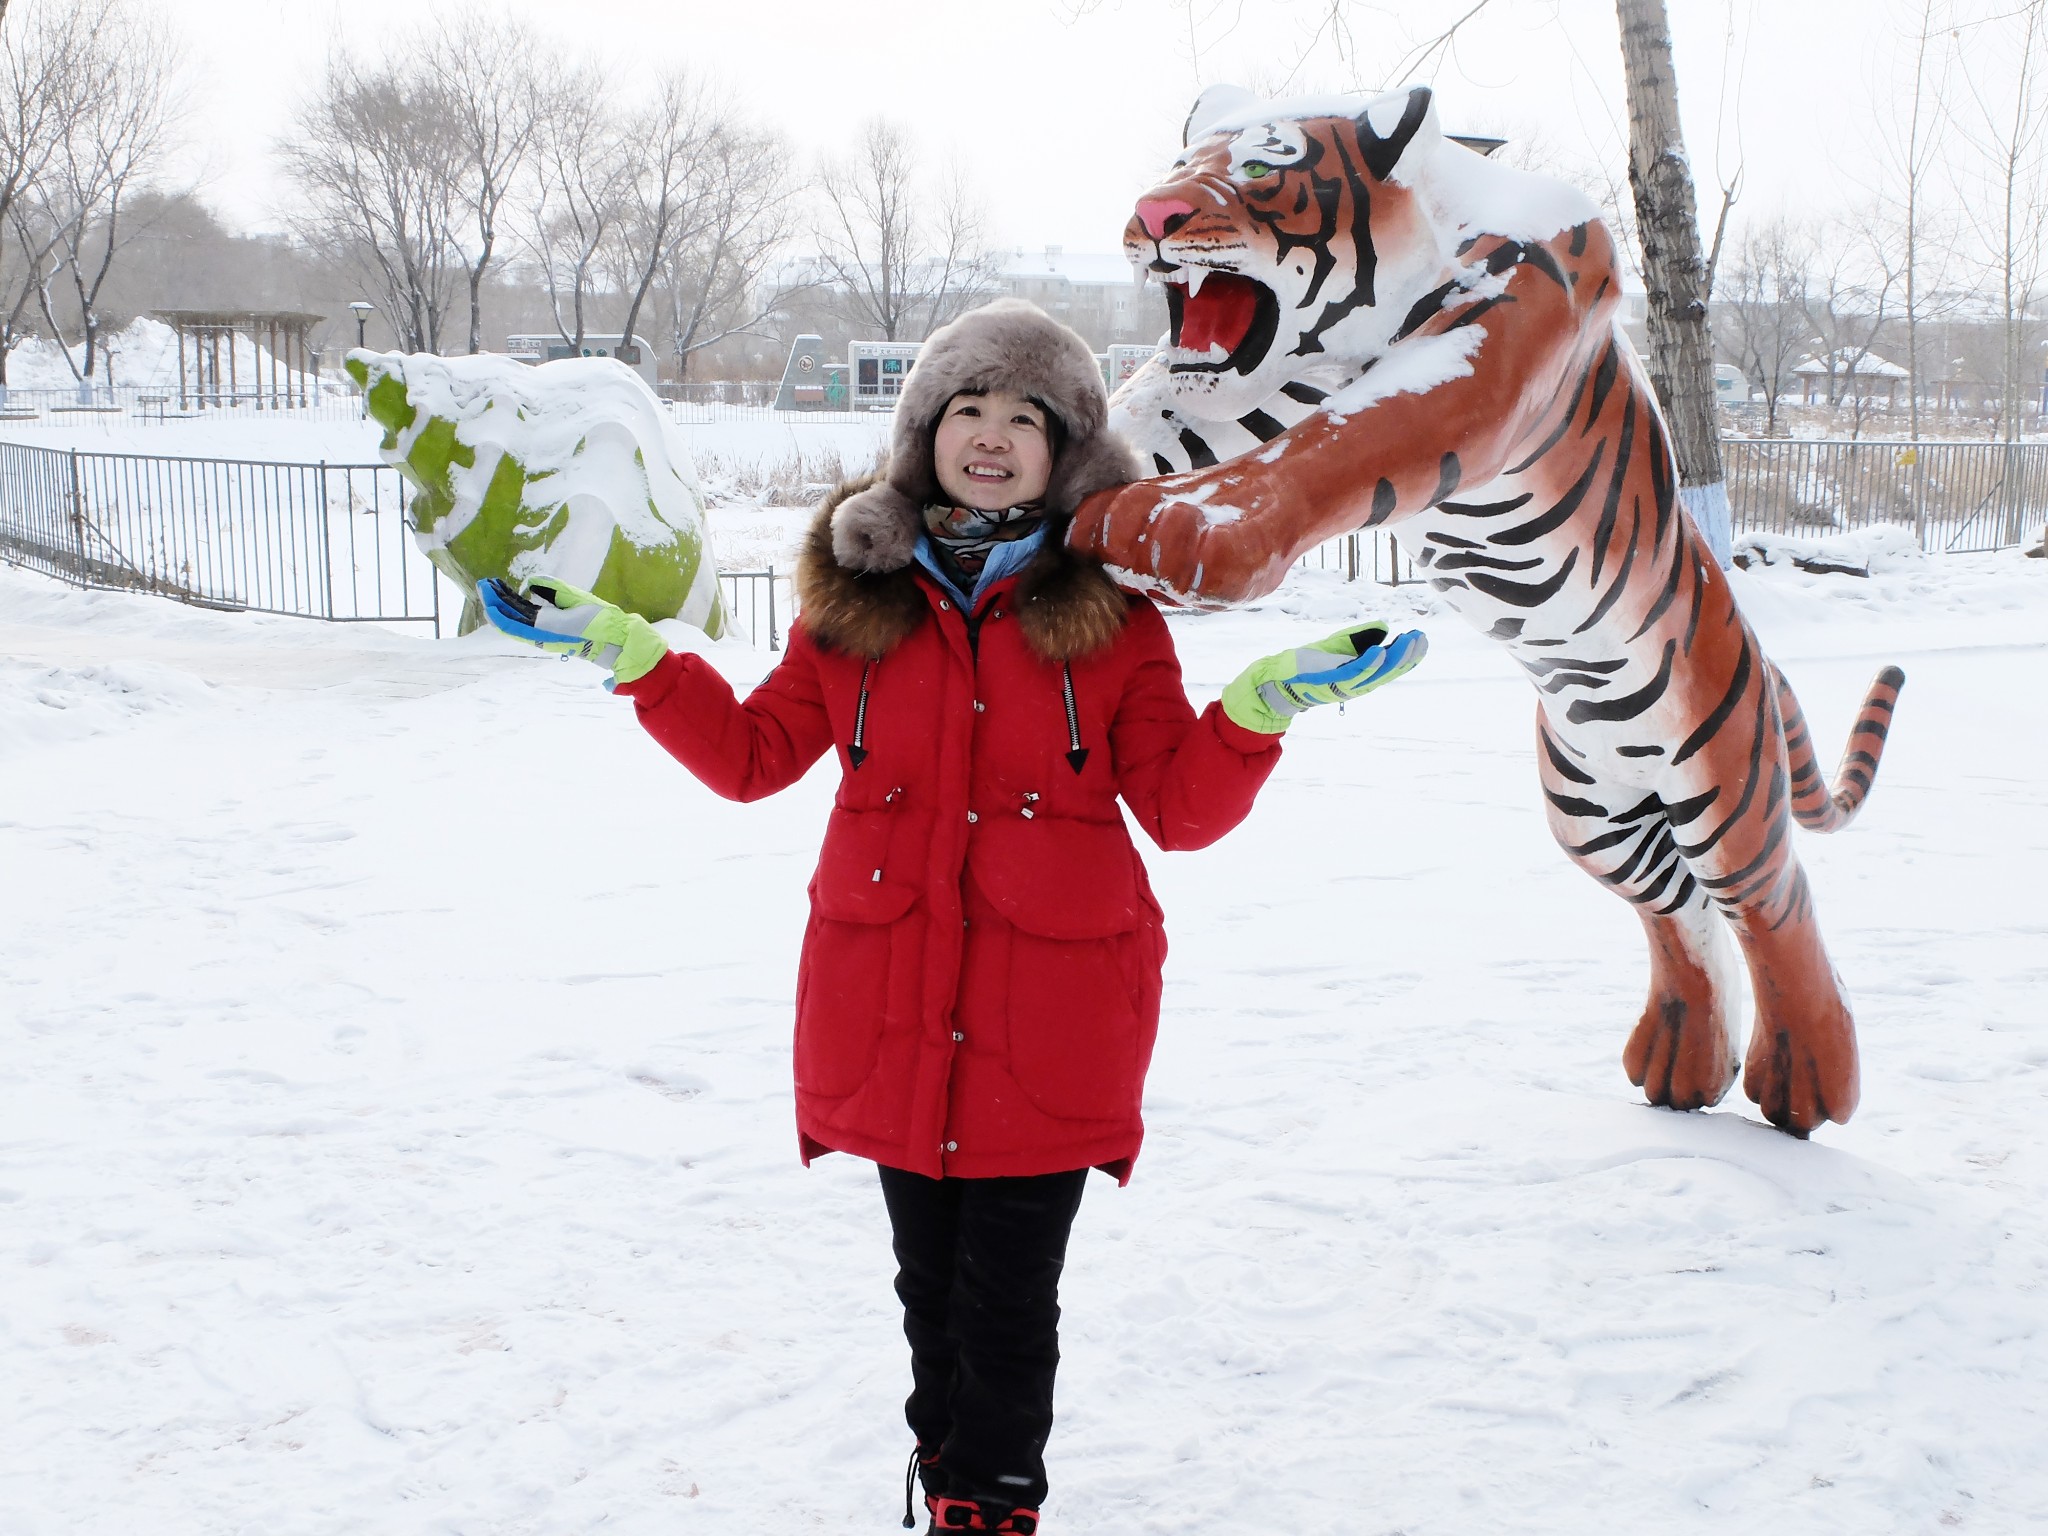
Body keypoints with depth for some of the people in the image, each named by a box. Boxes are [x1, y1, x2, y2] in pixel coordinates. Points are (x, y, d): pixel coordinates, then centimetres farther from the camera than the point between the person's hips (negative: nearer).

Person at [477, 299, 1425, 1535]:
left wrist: (1264, 704, -16)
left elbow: (1181, 809, -1)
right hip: (890, 1013, 2)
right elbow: (753, 754, 10)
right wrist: (622, 646, 3)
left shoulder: (1110, 610, -1)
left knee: (1008, 1302, 3)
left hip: (1050, 1026, -2)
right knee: (932, 1284, 15)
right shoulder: (856, 592, 4)